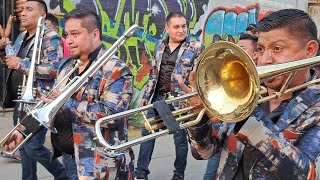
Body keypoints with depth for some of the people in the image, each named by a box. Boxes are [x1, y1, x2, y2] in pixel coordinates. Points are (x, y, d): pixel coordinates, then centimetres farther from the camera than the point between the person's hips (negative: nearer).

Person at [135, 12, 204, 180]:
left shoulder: (196, 47, -6)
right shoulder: (160, 45, 9)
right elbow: (153, 72, 14)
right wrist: (146, 95, 10)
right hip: (158, 97, 5)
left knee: (180, 137, 5)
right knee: (147, 132, 6)